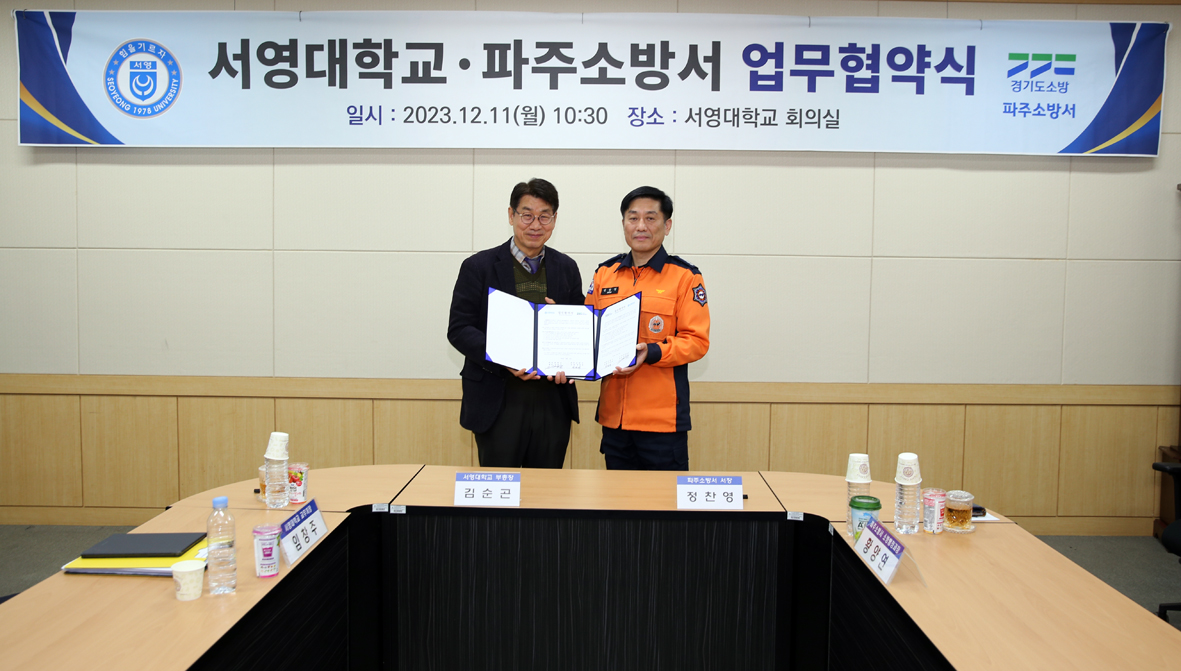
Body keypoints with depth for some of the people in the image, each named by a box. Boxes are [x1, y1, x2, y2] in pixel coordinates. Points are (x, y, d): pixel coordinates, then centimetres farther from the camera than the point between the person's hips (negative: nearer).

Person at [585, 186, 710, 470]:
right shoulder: (604, 273, 10)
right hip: (614, 414, 4)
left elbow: (697, 340, -7)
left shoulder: (685, 276, -3)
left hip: (663, 416, -4)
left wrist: (651, 352, -21)